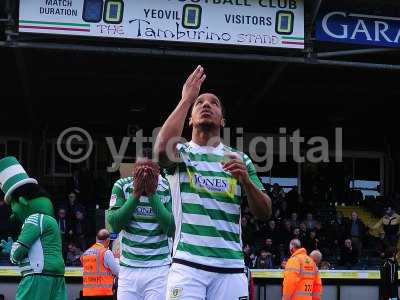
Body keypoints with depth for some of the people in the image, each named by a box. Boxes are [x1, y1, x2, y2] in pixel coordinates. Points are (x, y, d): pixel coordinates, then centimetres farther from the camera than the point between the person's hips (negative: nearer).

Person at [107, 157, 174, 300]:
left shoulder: (167, 188, -5)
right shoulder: (122, 186, -2)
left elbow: (171, 230, -12)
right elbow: (114, 225, -10)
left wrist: (153, 195, -17)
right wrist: (136, 194, -17)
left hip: (158, 268, -1)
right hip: (128, 268, 2)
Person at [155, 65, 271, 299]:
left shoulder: (240, 159, 14)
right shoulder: (181, 153, 8)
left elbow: (265, 213, 9)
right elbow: (163, 148, -18)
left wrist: (245, 180, -11)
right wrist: (186, 100, -8)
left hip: (231, 266, 3)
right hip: (188, 264, -2)